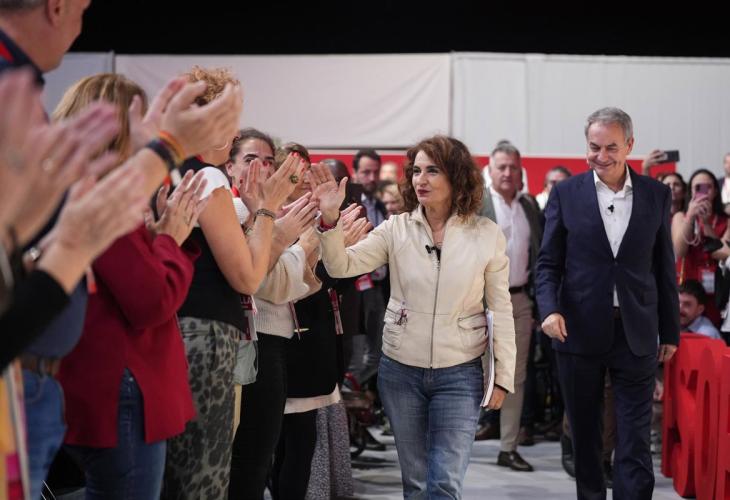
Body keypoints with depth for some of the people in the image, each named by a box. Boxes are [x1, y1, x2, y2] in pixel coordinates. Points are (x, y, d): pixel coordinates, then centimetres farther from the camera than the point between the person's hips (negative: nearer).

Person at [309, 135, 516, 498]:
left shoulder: (487, 234, -5)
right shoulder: (397, 228, -2)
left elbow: (501, 310, 0)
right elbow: (342, 266, -12)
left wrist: (503, 376, 1)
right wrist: (329, 218, -28)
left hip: (459, 375, -2)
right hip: (400, 371, 2)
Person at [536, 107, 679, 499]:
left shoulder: (656, 195, 4)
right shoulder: (566, 194, 0)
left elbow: (664, 267, 8)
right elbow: (548, 262, 0)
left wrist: (670, 331, 9)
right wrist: (550, 309, -17)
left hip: (636, 334, 0)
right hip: (579, 330, 0)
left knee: (635, 438, -2)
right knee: (584, 433, 12)